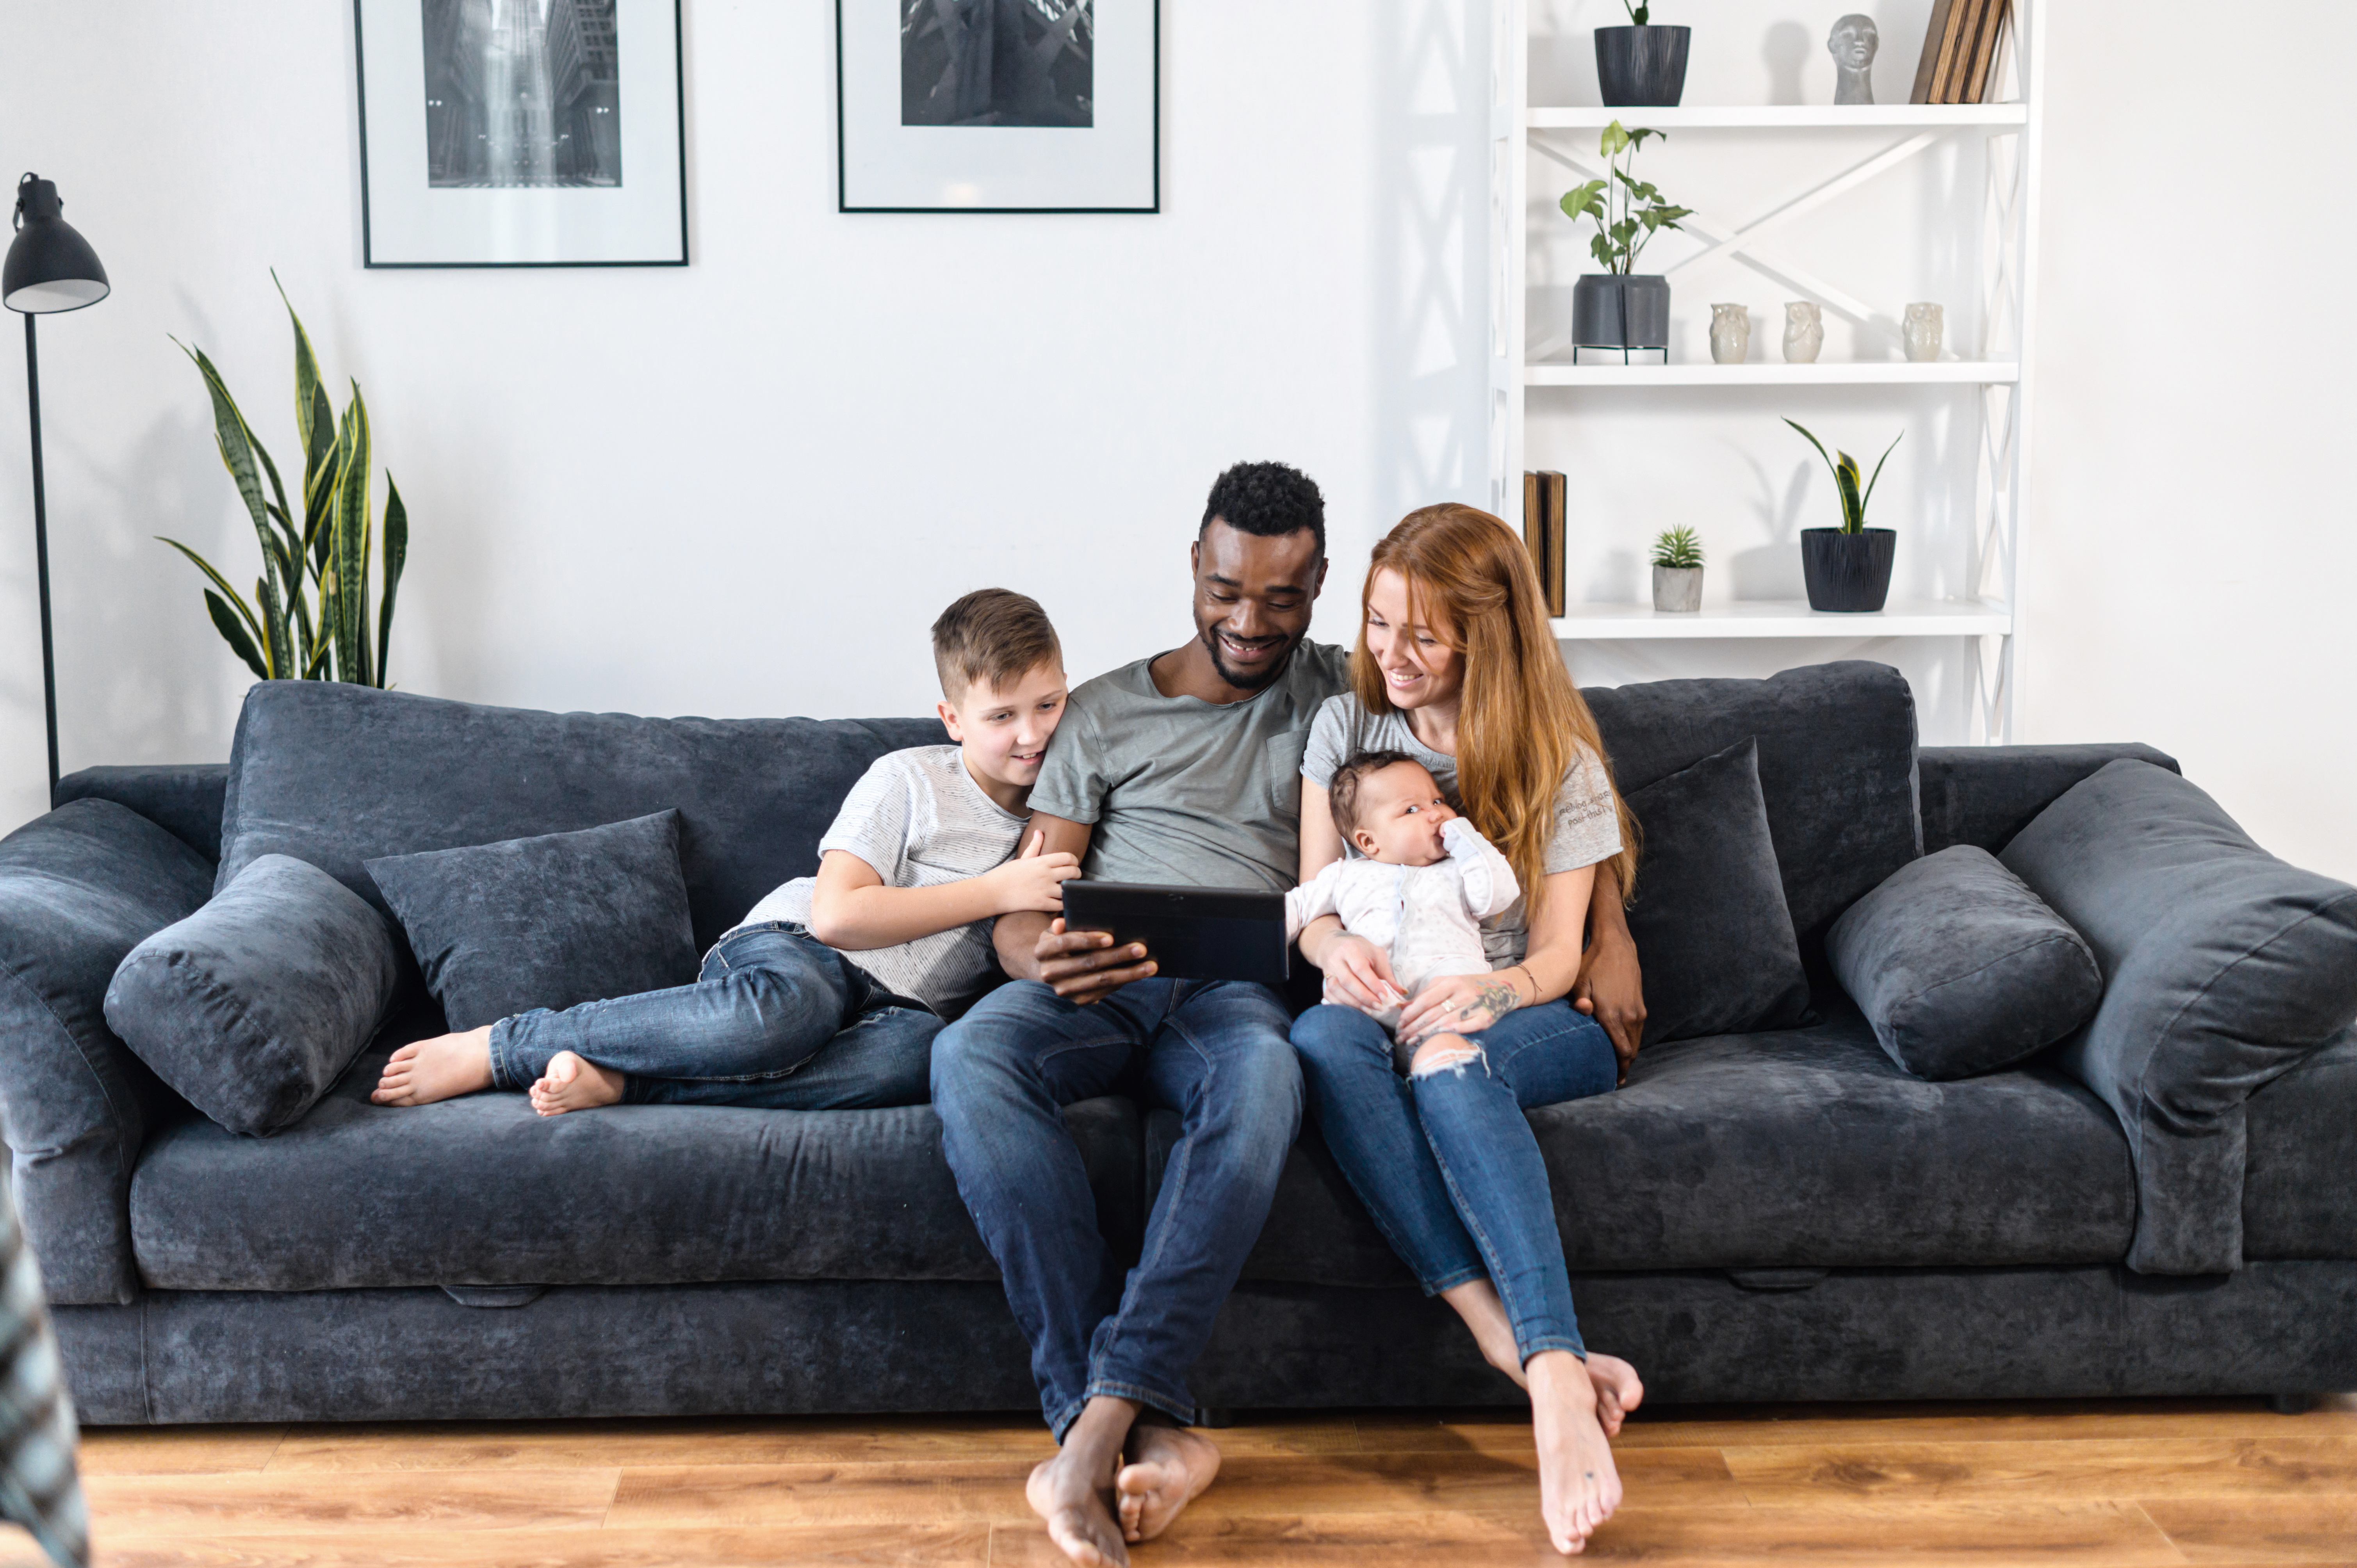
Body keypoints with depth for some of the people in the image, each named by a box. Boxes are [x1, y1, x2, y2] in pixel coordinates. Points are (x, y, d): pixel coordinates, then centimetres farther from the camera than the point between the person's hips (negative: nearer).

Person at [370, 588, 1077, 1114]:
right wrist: (995, 891, -11)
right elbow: (836, 915, -9)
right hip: (792, 948, -3)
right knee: (787, 1006, -44)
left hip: (889, 1006, 4)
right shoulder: (908, 780, 2)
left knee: (918, 1047, -38)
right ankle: (497, 1047, -27)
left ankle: (615, 1079, -34)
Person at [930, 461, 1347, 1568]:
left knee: (1264, 1073, -41)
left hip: (1236, 988, -1)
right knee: (970, 1058, -36)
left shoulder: (1337, 696, 20)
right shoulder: (1105, 710, 20)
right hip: (1095, 983, 1)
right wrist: (1041, 956, -14)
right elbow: (1024, 905, 12)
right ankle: (1153, 1431, -39)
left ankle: (1098, 1426, -43)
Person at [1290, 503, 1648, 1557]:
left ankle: (1550, 1377, -52)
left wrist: (1489, 994, -27)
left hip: (1537, 1023, -2)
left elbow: (1557, 955, -2)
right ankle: (1517, 1343, -45)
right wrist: (1337, 948, -18)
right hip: (1387, 1000, 2)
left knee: (1449, 1061, -40)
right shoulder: (1345, 727, 10)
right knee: (1322, 1038, -36)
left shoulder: (1559, 758, 2)